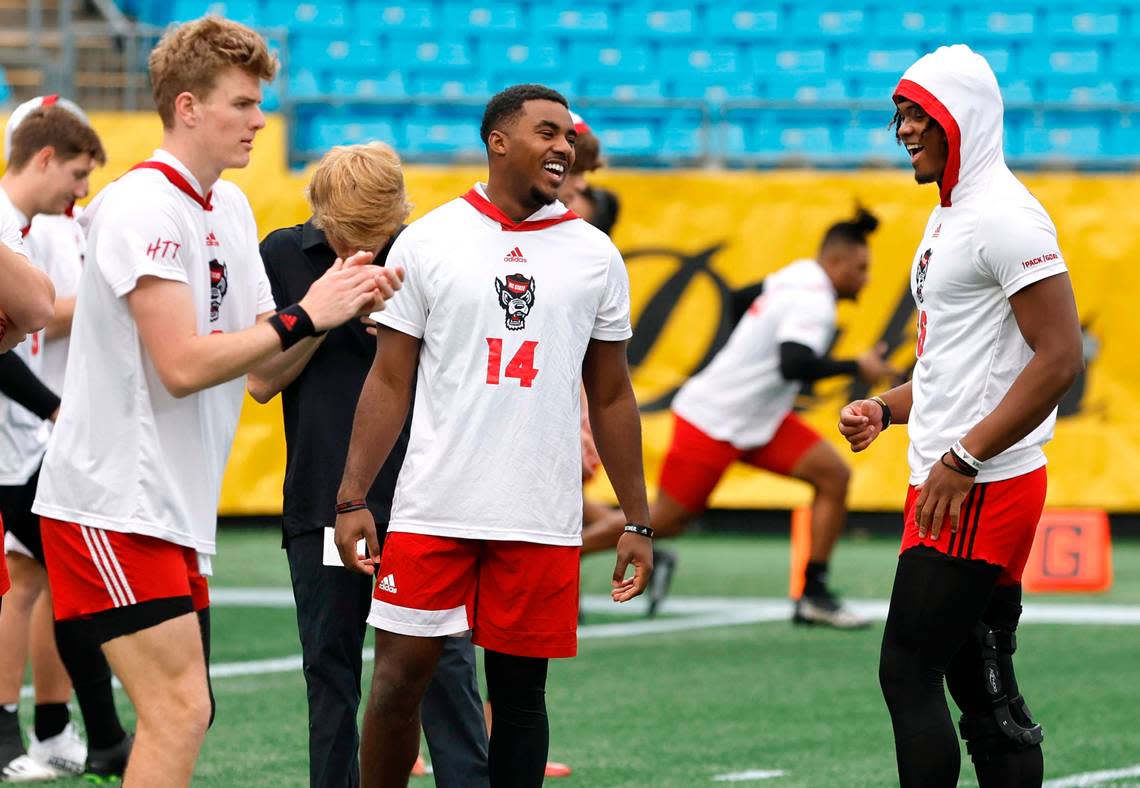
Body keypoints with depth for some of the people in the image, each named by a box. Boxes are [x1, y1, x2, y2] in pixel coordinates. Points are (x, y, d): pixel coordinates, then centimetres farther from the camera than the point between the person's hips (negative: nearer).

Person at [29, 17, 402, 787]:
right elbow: (182, 364, -21)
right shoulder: (146, 208, -15)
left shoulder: (230, 206, 14)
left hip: (175, 511, 10)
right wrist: (305, 315, -16)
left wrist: (340, 304, -2)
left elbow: (263, 361, 14)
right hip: (115, 501, -10)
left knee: (185, 712, 9)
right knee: (180, 708, -15)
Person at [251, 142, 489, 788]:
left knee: (444, 664, -7)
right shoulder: (284, 256, 4)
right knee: (330, 672, 7)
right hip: (322, 506, 2)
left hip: (417, 498, -2)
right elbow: (263, 379, 0)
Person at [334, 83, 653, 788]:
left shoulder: (595, 256, 8)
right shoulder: (429, 241, 3)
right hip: (432, 510, -1)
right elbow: (390, 382, 4)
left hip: (543, 519, 2)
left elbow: (611, 398, 13)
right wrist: (353, 498, -3)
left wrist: (637, 522, 10)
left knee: (519, 690, 5)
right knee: (400, 677, -2)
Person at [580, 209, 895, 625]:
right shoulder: (814, 302, -22)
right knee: (663, 521, -2)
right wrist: (854, 367, -27)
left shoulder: (796, 276, 7)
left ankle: (814, 595, -2)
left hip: (757, 419, 10)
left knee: (833, 475, -3)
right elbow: (794, 365, -36)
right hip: (713, 421, -10)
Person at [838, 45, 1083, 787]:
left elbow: (1061, 355, -21)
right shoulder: (949, 217, 18)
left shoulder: (1004, 216, -14)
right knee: (984, 687, 10)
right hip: (952, 485, 10)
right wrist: (887, 408, 11)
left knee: (909, 673, -9)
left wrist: (963, 459, -22)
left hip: (980, 490, -10)